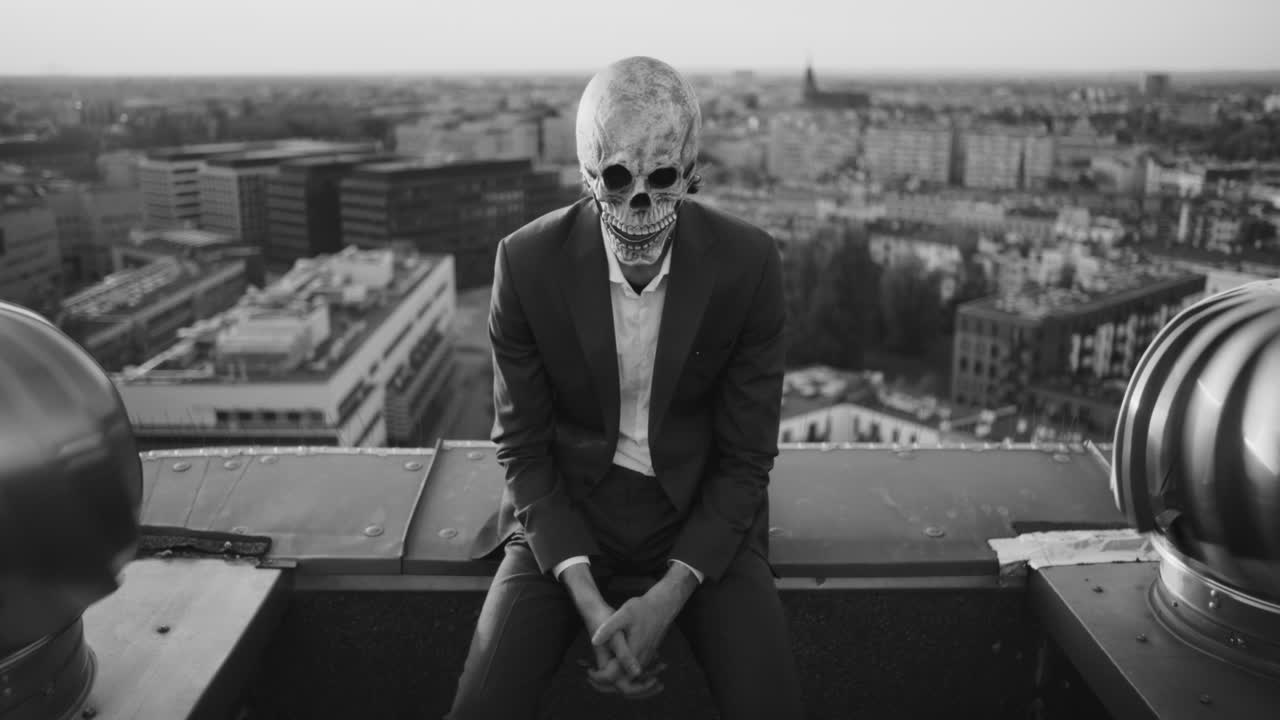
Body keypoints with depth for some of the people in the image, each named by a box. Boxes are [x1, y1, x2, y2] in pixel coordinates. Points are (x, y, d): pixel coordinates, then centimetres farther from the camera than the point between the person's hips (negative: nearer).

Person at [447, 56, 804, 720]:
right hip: (566, 507, 0)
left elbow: (745, 458, -7)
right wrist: (587, 601, -16)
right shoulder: (527, 260, -13)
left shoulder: (748, 262, -13)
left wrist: (668, 598, -18)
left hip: (702, 511, 0)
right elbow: (522, 446, -5)